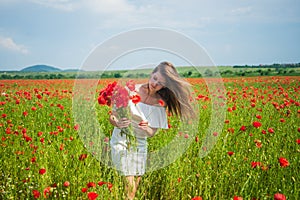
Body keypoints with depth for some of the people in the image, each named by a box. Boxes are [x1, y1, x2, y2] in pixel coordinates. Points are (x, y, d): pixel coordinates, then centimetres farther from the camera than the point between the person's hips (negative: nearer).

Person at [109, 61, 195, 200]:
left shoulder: (160, 102, -7)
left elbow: (152, 133, -5)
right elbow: (112, 117, -14)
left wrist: (146, 129, -27)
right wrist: (117, 123, -36)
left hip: (140, 142, 4)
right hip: (121, 138, -3)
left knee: (137, 178, 8)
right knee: (129, 180, -11)